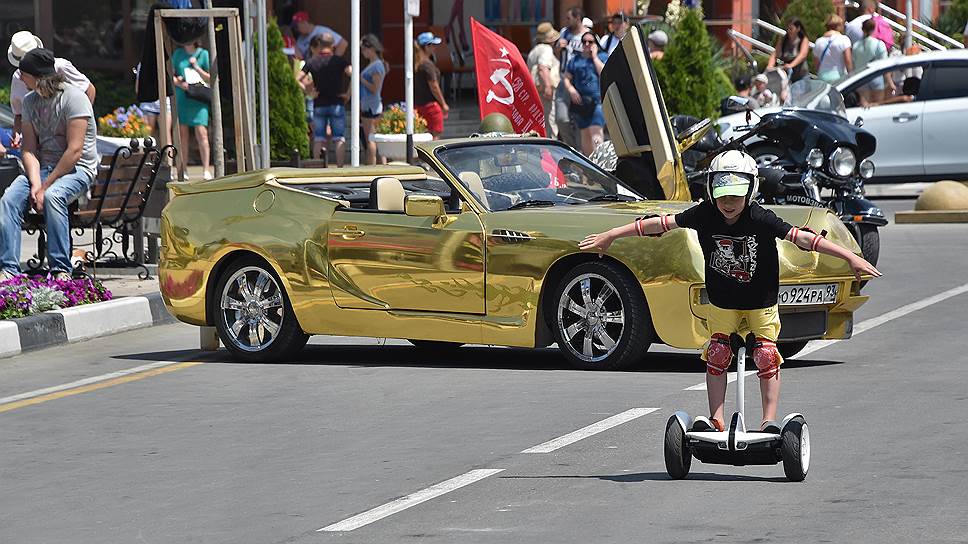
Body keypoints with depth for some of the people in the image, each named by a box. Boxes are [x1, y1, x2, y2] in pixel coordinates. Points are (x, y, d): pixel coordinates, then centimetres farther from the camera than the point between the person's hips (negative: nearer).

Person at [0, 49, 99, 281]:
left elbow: (75, 151, -18)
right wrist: (35, 183, -14)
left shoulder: (74, 98, -13)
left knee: (53, 197, -37)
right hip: (41, 168, 6)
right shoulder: (30, 101, 10)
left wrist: (45, 186, -19)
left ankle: (61, 270, -31)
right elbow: (29, 149, 6)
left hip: (77, 169, -6)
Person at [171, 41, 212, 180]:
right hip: (180, 99, 3)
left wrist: (196, 67, -11)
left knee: (201, 133, -10)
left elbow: (210, 78, 2)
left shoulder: (203, 54, 3)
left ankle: (206, 170, -10)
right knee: (182, 134, 3)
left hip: (198, 99, -3)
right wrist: (179, 83, -9)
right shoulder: (178, 54, 11)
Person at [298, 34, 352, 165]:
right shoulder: (339, 60, -4)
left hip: (319, 105, 2)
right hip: (336, 104, -2)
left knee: (318, 139, 6)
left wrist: (308, 91, 4)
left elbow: (297, 79, -2)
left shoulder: (311, 62, 3)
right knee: (339, 138, 1)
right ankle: (340, 166, -6)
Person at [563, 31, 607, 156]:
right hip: (580, 102, 4)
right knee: (585, 132, 6)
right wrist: (571, 89, -4)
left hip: (598, 100, -4)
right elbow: (567, 78, 16)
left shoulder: (602, 57, 8)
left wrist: (594, 57, -5)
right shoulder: (575, 60, 16)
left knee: (595, 130, -19)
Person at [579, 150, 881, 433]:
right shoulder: (704, 215, -17)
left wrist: (850, 257, -33)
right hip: (721, 301, 2)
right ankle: (716, 421, 5)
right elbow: (661, 224, -10)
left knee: (766, 357, -6)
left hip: (760, 301, -2)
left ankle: (769, 420, 1)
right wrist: (610, 236, -4)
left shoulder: (760, 220, -26)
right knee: (717, 356, -1)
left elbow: (801, 238, -28)